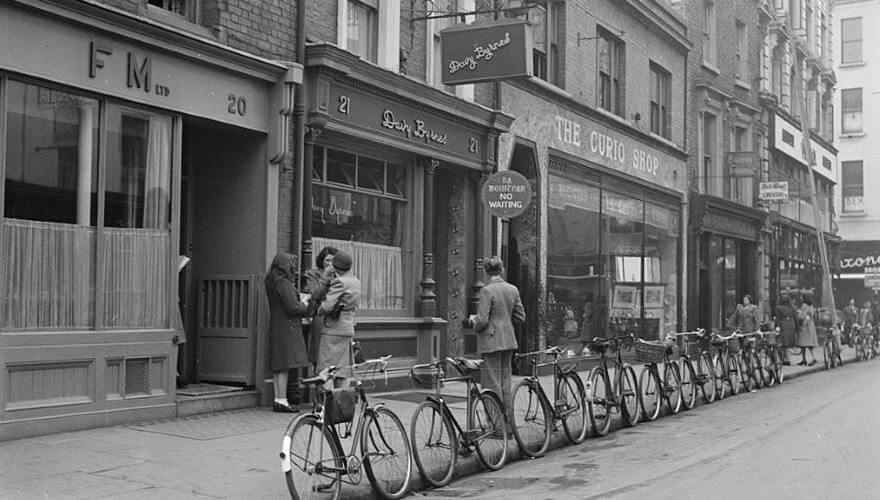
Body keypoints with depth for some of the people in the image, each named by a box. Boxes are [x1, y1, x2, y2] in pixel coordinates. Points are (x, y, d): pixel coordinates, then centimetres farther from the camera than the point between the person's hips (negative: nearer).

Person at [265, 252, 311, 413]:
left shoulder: (273, 283, 15)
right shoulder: (284, 284, -16)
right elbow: (292, 307, -19)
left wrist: (301, 302, 10)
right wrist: (306, 305, -2)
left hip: (276, 328, 10)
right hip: (287, 328, -10)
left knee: (278, 367, 10)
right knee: (285, 366, -7)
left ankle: (278, 400, 14)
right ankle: (281, 401, -6)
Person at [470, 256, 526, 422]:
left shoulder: (486, 291, -14)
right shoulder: (513, 290, 4)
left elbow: (482, 321, -18)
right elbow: (520, 317, 10)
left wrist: (473, 320, 3)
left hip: (491, 342, -6)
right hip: (509, 341, 6)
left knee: (493, 384, -1)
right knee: (505, 383, 14)